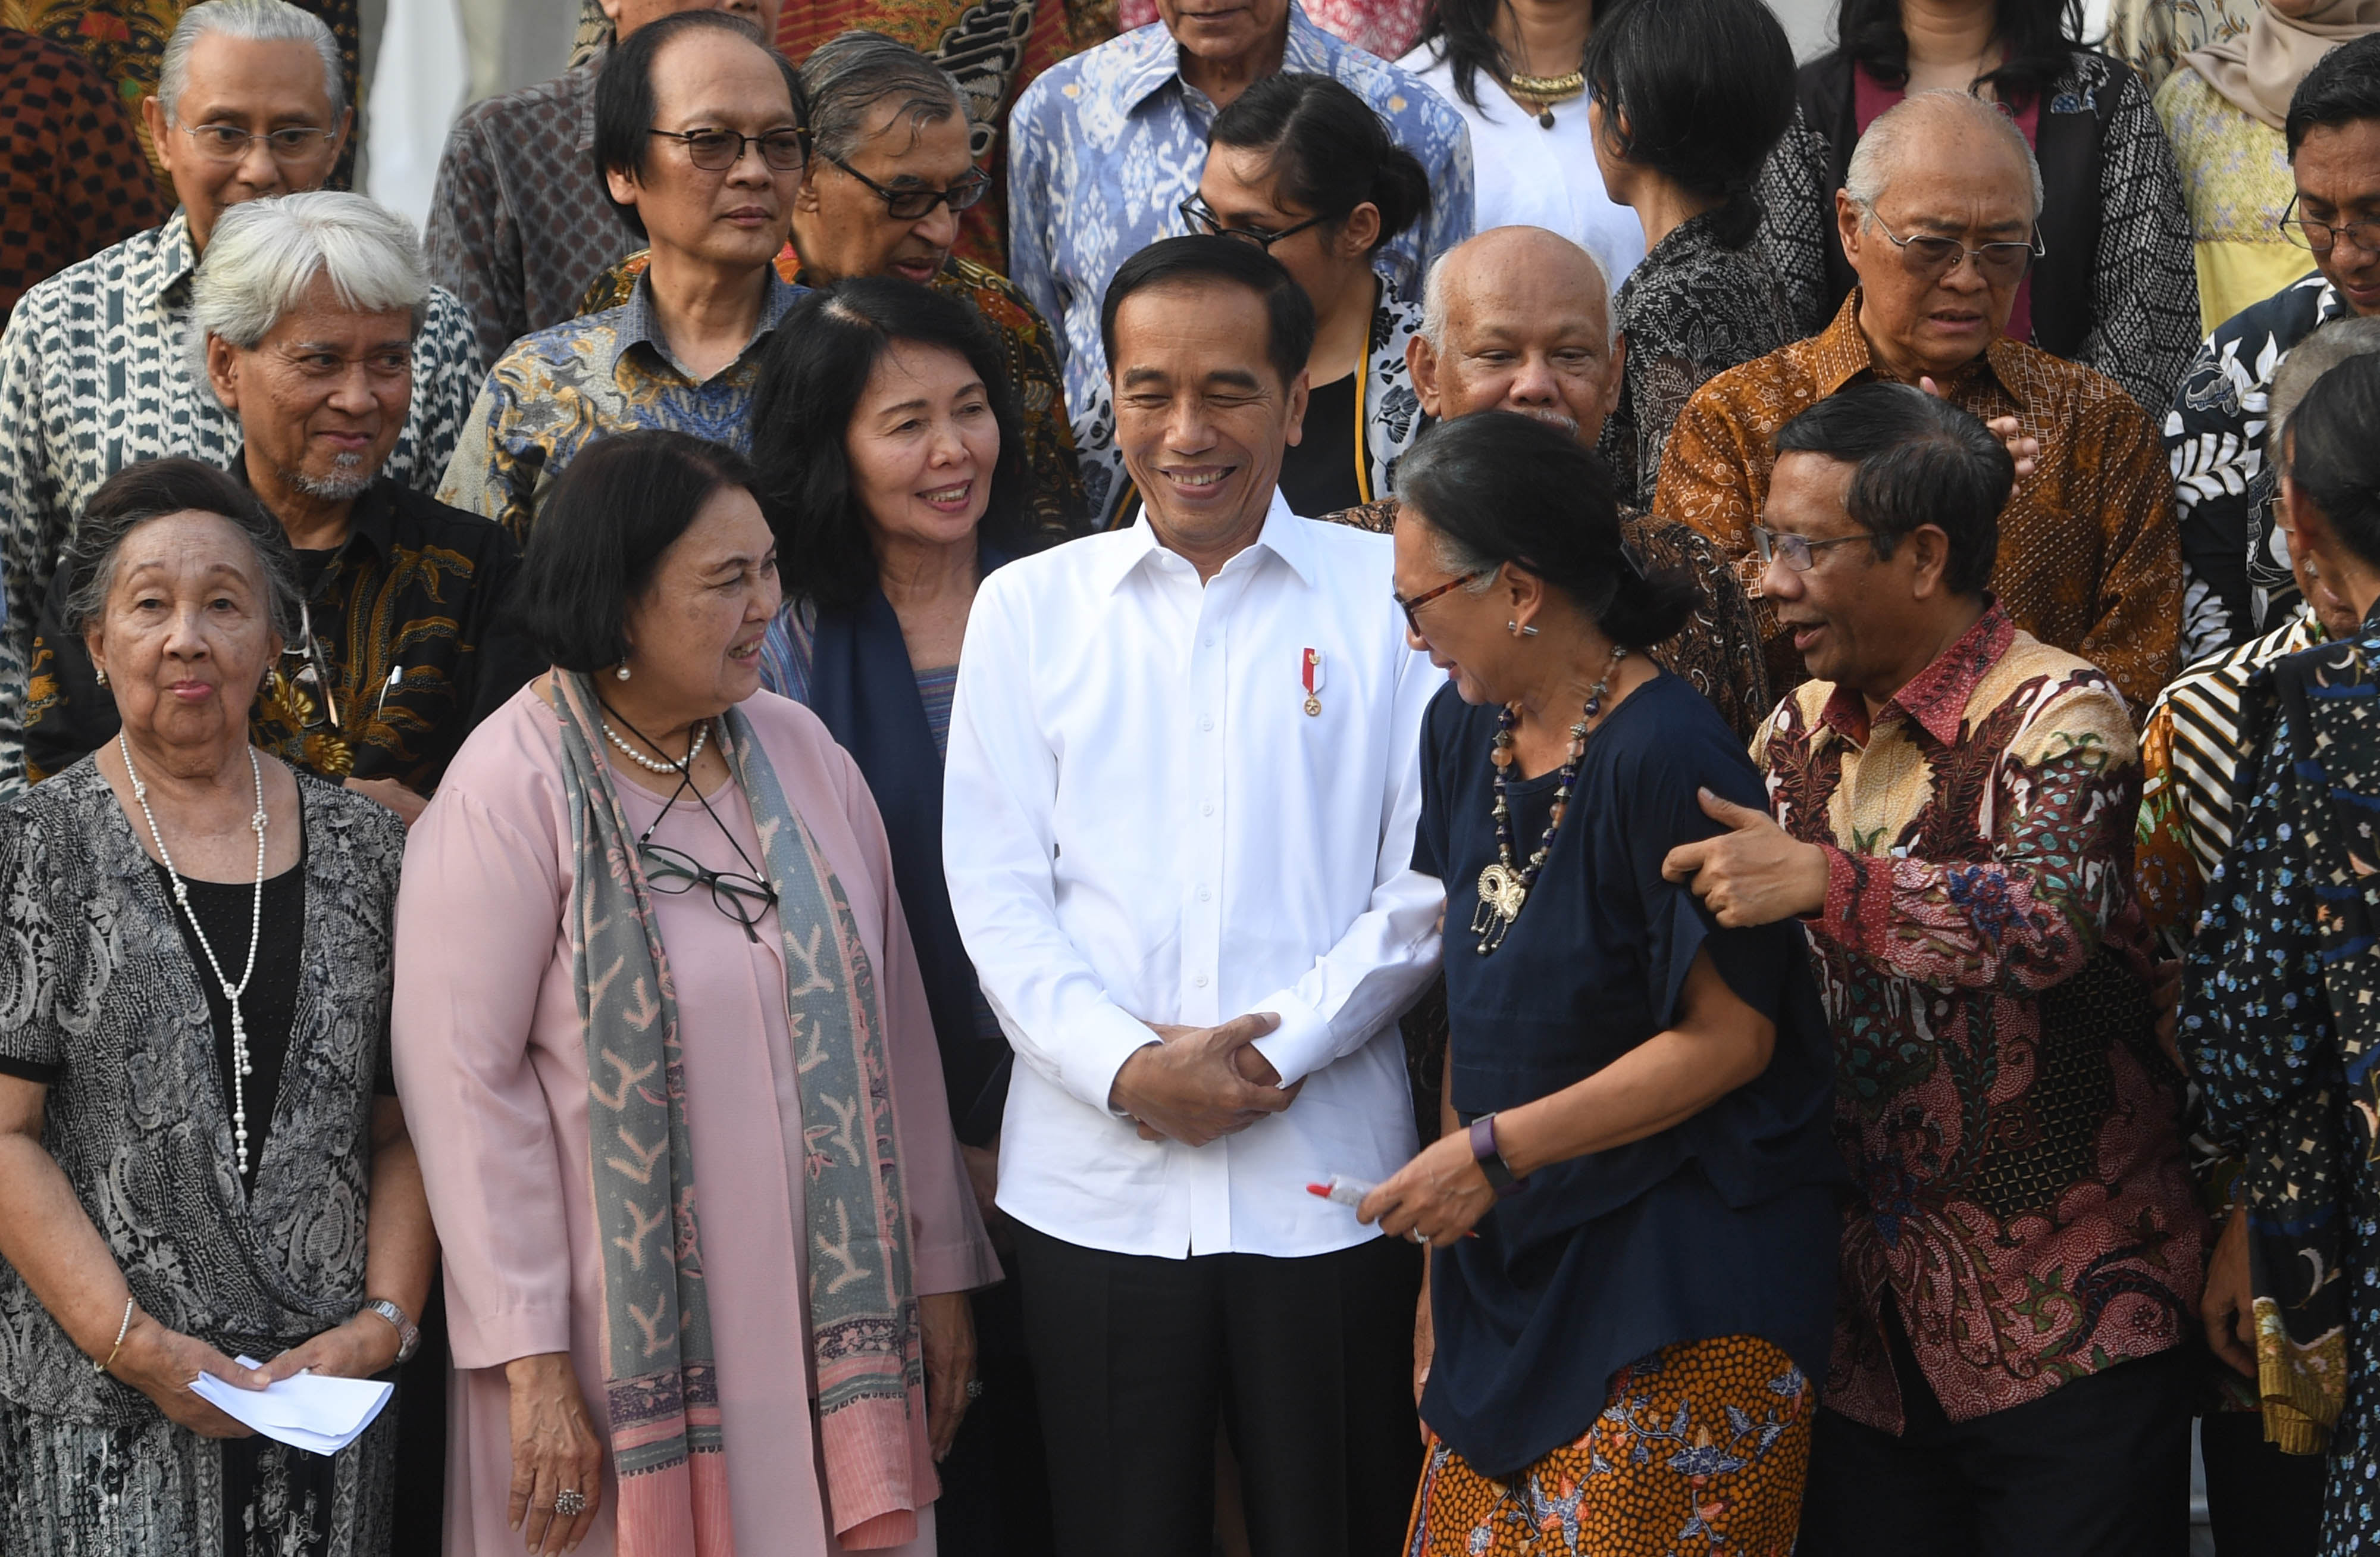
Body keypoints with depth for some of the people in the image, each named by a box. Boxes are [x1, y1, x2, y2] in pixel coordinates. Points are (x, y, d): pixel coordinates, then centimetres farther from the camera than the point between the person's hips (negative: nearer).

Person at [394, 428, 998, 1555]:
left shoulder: (801, 753, 7)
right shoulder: (510, 793, -10)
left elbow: (892, 1019, 10)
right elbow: (463, 1081, -13)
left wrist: (938, 1271, 11)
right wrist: (531, 1363, -16)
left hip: (830, 1333, 5)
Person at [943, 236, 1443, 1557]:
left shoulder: (1392, 595, 3)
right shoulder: (1029, 607, 9)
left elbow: (1426, 880, 0)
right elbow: (994, 890, 3)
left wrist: (1274, 1052, -11)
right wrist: (1124, 1068, -11)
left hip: (1326, 1180, -1)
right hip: (1093, 1183, 1)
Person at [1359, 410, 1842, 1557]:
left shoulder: (1666, 756, -18)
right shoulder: (1463, 732, 7)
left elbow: (1730, 1037, -17)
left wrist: (1494, 1151, -16)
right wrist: (1445, 1214, 7)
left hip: (1682, 1281, -7)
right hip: (1513, 1264, 7)